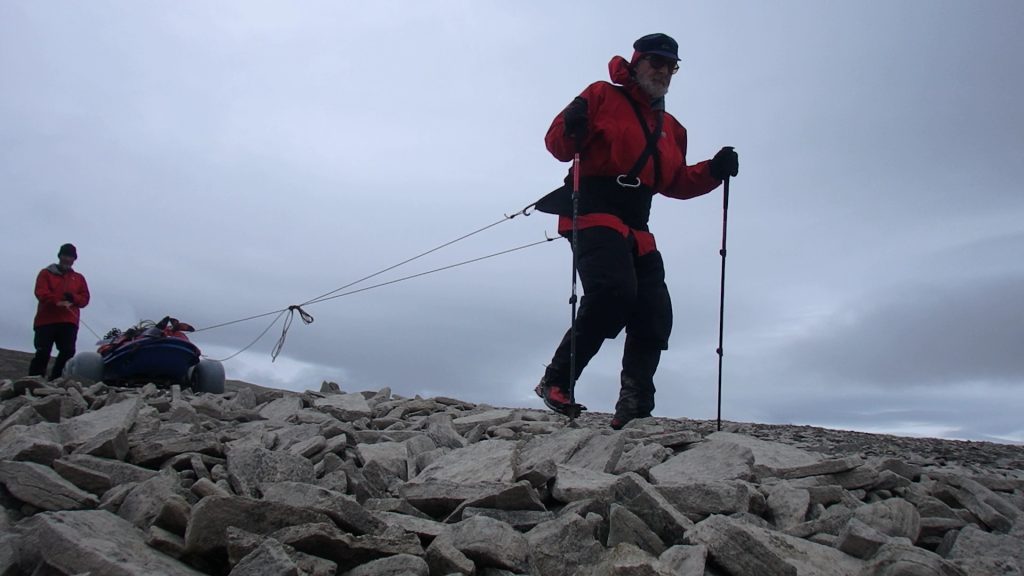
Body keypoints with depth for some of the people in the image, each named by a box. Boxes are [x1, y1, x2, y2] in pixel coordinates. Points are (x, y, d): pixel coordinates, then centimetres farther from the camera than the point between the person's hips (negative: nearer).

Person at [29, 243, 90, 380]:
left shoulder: (79, 278, 20)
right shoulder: (46, 273, 12)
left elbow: (85, 299, 11)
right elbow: (40, 292, -5)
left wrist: (73, 298, -12)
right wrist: (57, 301, -23)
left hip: (69, 322, 3)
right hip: (46, 320, -2)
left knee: (68, 352, -9)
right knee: (42, 353, -9)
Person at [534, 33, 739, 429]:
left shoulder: (671, 128, 26)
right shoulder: (603, 96, 7)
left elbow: (675, 183, 24)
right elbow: (557, 144, -1)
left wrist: (714, 170, 8)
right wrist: (571, 129, -24)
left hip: (637, 231, 8)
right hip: (595, 217, -8)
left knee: (654, 316, -3)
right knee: (614, 291, -30)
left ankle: (634, 408, -1)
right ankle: (557, 381, -19)